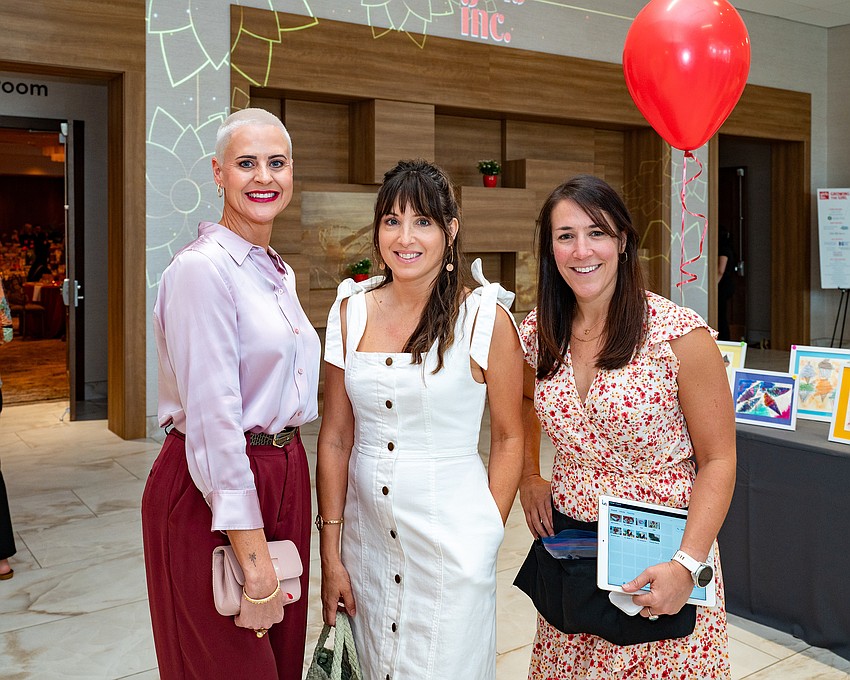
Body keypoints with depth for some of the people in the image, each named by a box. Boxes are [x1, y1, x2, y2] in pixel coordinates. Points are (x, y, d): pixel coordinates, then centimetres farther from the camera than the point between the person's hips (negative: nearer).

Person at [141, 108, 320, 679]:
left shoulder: (279, 273, 10)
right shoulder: (202, 268, -16)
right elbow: (213, 420, -22)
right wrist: (254, 558, -22)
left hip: (284, 477, 8)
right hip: (210, 493, -8)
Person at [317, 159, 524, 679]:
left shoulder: (486, 318, -9)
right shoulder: (351, 312, 0)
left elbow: (509, 438, -2)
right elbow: (336, 439, 3)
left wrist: (487, 535, -5)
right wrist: (330, 554, 3)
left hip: (452, 541, -3)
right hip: (366, 532, 4)